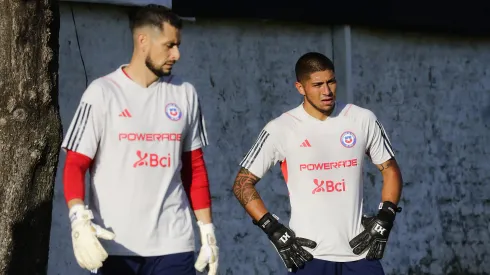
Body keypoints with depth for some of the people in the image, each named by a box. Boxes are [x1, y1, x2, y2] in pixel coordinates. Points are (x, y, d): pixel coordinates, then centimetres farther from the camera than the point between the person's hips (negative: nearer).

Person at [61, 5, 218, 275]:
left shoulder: (185, 94, 10)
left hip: (173, 243, 3)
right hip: (115, 245, -2)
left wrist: (207, 229, 11)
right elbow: (75, 164, -5)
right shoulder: (102, 93, -2)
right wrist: (80, 219, -21)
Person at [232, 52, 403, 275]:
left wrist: (384, 220, 2)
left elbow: (390, 170, 15)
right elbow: (243, 183, 1)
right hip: (308, 254, -2)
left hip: (358, 252, 2)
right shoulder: (281, 129, -3)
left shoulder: (363, 120, 4)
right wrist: (274, 230, -7)